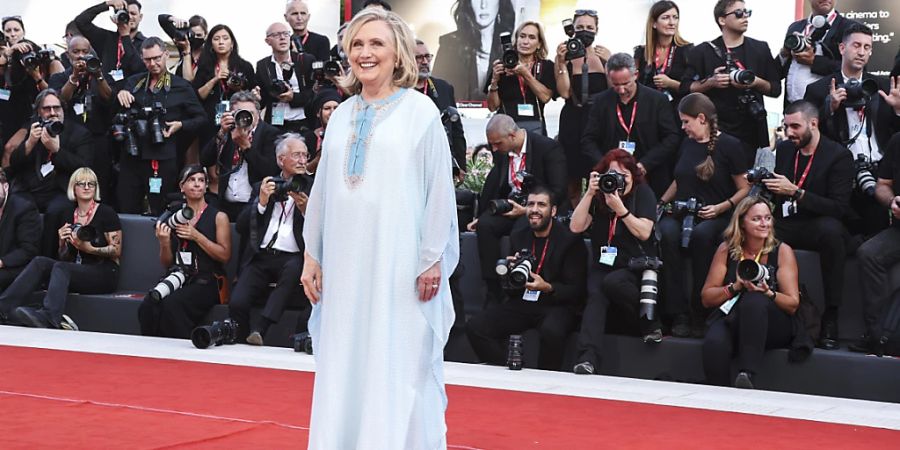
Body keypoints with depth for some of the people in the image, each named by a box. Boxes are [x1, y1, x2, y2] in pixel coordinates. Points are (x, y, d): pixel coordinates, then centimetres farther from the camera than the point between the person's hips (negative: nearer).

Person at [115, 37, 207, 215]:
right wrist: (120, 95, -11)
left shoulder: (181, 86, 4)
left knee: (160, 214, 3)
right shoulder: (133, 82, 12)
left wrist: (181, 125, -10)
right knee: (126, 211, 6)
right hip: (132, 156, 3)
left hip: (163, 159, -3)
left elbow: (200, 118, 7)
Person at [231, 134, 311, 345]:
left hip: (292, 258, -2)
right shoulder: (263, 187, 19)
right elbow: (241, 227, 9)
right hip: (261, 257, 2)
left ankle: (259, 329, -37)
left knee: (293, 267, -38)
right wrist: (261, 202, -4)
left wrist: (305, 209, -15)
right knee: (237, 302, -23)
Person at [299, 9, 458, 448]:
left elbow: (439, 189, -5)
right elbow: (323, 189, 15)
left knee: (401, 369, 0)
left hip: (400, 264, -5)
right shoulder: (341, 116, 11)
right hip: (346, 263, 5)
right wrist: (312, 254, 13)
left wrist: (433, 260, -8)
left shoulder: (420, 111, -3)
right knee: (343, 368, 8)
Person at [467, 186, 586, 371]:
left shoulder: (570, 240, -4)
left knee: (552, 331, -39)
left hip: (556, 306, -5)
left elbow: (576, 291, -7)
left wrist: (548, 288, -25)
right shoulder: (518, 238, 12)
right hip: (522, 303, 5)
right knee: (474, 326, -17)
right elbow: (510, 291, 15)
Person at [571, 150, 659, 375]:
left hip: (636, 266, -2)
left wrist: (620, 208, -21)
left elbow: (644, 233, -11)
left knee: (612, 282, -34)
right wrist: (589, 193, -11)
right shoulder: (598, 196, 9)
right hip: (603, 265, 2)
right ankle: (587, 358, -44)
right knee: (595, 294, -29)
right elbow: (576, 227, -4)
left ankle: (651, 320, -11)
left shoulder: (643, 193, 1)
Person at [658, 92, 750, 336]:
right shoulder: (687, 144, 16)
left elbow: (744, 189, 0)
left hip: (714, 217, -4)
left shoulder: (729, 145, -1)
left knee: (702, 235, -39)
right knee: (666, 232, -32)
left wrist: (721, 207, -15)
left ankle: (700, 313, -27)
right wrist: (662, 202, 13)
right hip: (682, 213, 4)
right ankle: (678, 313, -30)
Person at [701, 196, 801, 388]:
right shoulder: (726, 250, 8)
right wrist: (735, 287, -10)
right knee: (714, 343, -36)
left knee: (754, 300, -37)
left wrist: (768, 293, -21)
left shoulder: (782, 251, 3)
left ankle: (746, 376, -43)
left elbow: (793, 304, -2)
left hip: (773, 326, -1)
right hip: (731, 318, 1)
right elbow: (707, 298, 7)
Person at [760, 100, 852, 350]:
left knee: (831, 229, -40)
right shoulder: (784, 150, 12)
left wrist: (795, 192, -23)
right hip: (785, 225, 4)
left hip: (818, 227, -4)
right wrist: (763, 183, -4)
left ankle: (830, 318, -34)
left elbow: (839, 208, -15)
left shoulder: (838, 156, -7)